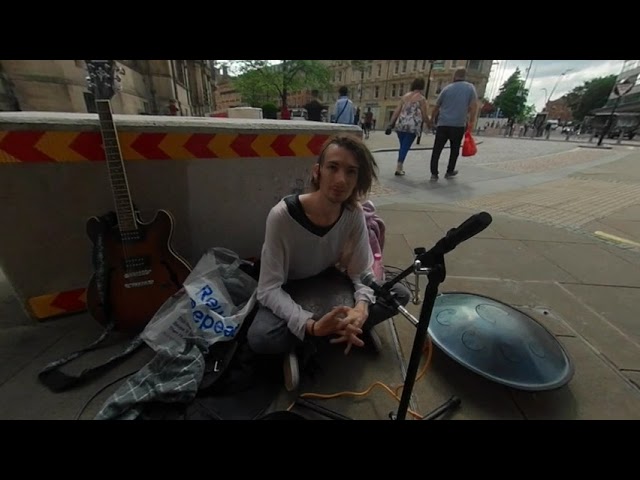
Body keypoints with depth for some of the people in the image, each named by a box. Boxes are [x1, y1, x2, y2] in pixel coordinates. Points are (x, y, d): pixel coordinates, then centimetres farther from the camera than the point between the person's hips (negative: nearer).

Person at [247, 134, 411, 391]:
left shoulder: (354, 213, -17)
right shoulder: (282, 215, -30)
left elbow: (363, 271, -12)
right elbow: (268, 290, -27)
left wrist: (362, 307, -33)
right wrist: (311, 325, -41)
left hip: (327, 281, 4)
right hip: (287, 290, -3)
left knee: (398, 294, -11)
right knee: (260, 338, -33)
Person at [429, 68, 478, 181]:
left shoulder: (447, 88, 9)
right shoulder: (470, 87, 7)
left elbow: (436, 107, 11)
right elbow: (474, 105, -3)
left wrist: (432, 120, 22)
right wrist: (471, 122, 1)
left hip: (442, 124, 0)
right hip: (458, 125, 0)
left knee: (437, 150, 0)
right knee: (454, 150, 15)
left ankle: (434, 173, -7)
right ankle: (450, 171, 22)